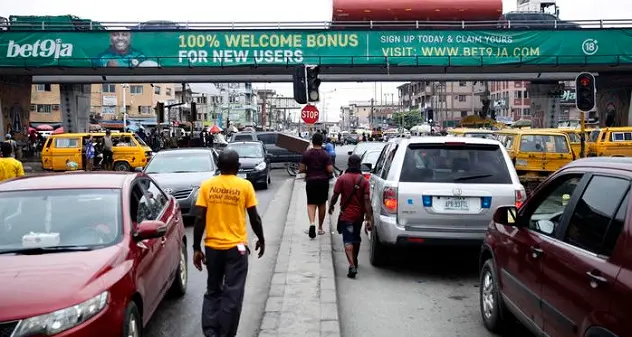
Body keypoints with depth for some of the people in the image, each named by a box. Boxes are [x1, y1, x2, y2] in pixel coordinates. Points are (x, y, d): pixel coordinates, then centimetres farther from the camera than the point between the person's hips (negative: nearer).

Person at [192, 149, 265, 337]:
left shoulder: (207, 185, 0)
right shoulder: (245, 186, -5)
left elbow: (199, 219, -3)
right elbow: (254, 217, -1)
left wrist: (196, 248, 4)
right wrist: (261, 239, 14)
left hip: (212, 246, 3)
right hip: (236, 246, -2)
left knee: (213, 291, 18)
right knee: (232, 295, 6)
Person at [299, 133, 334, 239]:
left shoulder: (306, 154, -3)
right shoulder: (325, 154, -6)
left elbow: (301, 169, -4)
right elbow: (330, 170, -11)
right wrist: (328, 174, 11)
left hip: (311, 181, 0)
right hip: (323, 181, 0)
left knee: (311, 204, 4)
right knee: (322, 204, 14)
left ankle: (312, 223, -23)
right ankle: (320, 228, 21)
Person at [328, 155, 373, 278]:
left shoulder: (342, 179, -9)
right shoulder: (364, 181, -4)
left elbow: (335, 196, -7)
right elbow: (366, 200, -10)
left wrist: (331, 206, 14)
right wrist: (369, 218, -9)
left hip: (346, 215, -3)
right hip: (359, 215, 3)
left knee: (348, 241, -6)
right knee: (356, 238, 22)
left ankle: (352, 266, -22)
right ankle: (354, 261, 40)